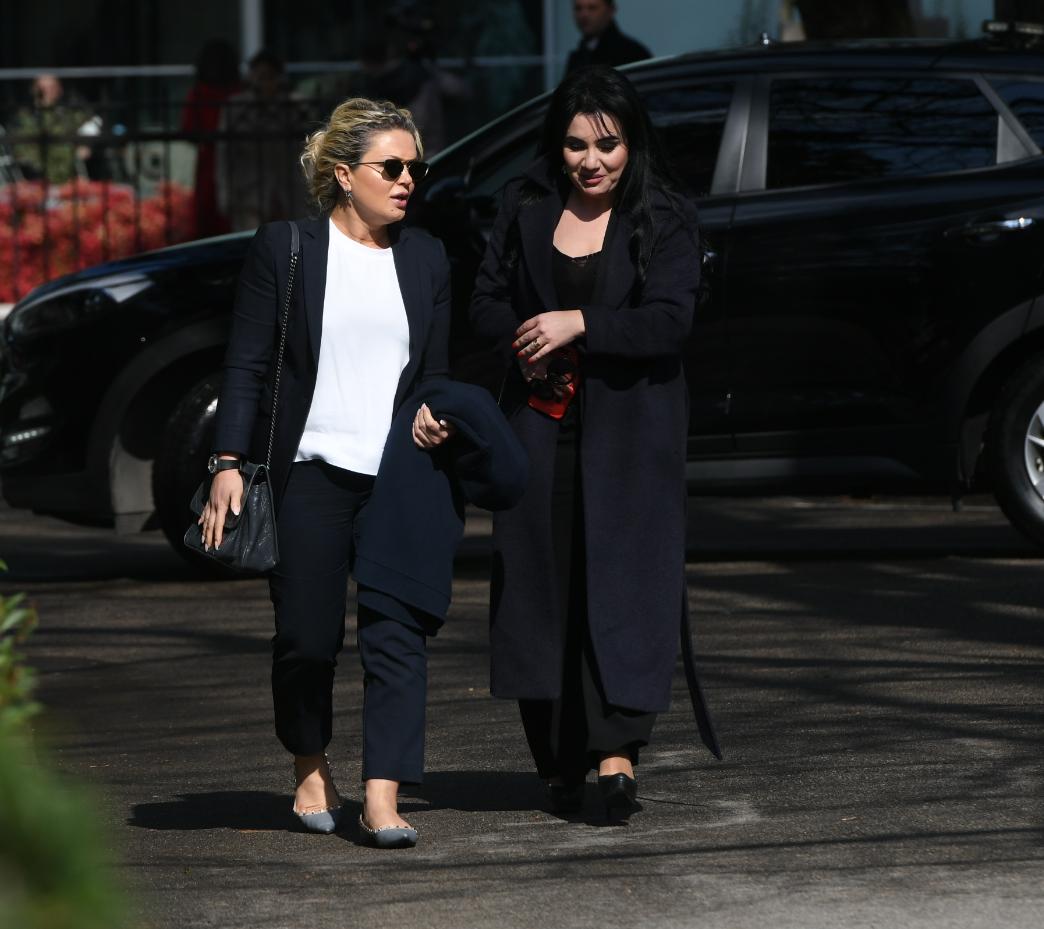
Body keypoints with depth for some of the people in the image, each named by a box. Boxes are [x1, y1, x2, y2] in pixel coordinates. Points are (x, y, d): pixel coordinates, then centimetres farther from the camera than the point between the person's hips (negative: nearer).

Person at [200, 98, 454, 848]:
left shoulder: (426, 258, 11)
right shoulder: (285, 249, 1)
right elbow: (246, 366, 1)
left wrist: (434, 415, -5)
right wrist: (229, 463, -7)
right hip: (308, 474, -2)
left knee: (398, 631, -9)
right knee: (308, 637, 4)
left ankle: (383, 799, -12)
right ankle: (312, 770, 28)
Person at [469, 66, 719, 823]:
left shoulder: (664, 220, -2)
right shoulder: (527, 208, 9)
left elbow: (672, 320, -11)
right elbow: (488, 303, 13)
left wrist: (581, 325, -21)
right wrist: (526, 348, -8)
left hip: (630, 427, -4)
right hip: (542, 426, 4)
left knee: (624, 576, -13)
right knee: (543, 582, 2)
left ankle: (616, 748, -22)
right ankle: (561, 760, 10)